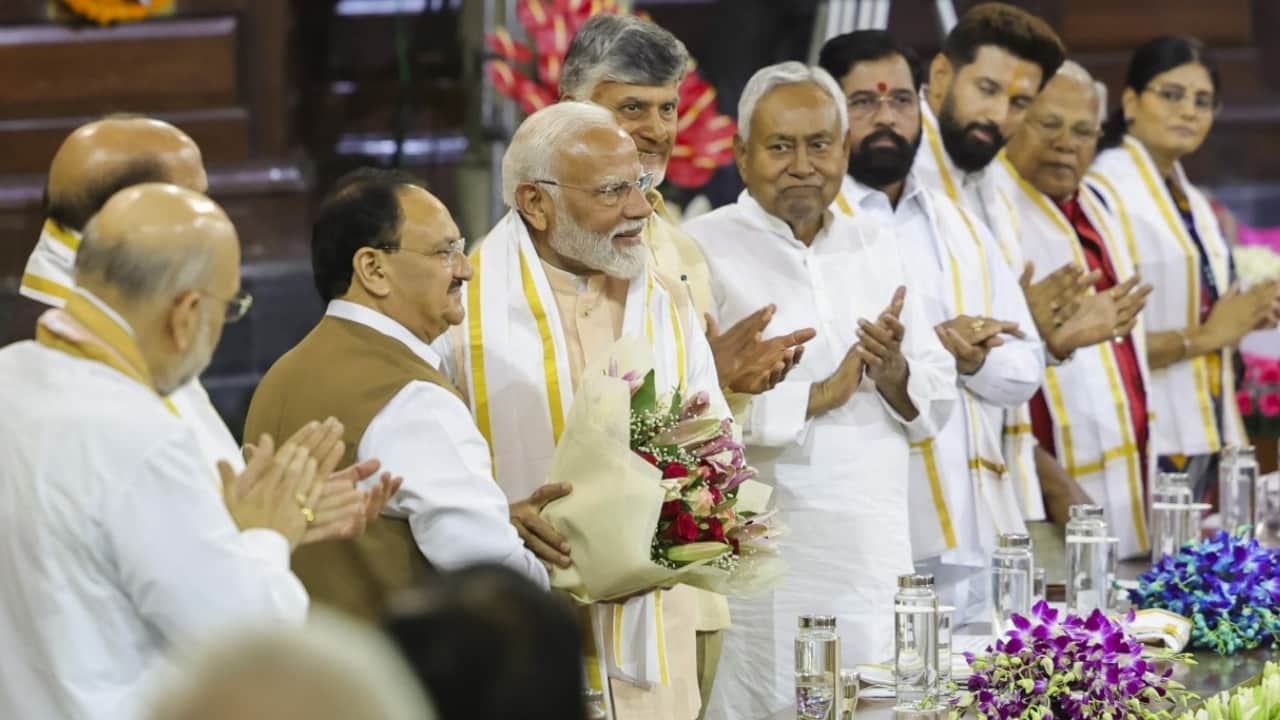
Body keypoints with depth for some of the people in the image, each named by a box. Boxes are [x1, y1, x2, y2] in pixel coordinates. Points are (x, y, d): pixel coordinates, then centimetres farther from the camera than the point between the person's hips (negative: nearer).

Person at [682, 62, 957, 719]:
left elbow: (938, 399, 12)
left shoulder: (874, 248, 15)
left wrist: (896, 377, -9)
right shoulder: (705, 251, -4)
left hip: (877, 556, 5)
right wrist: (817, 396, -16)